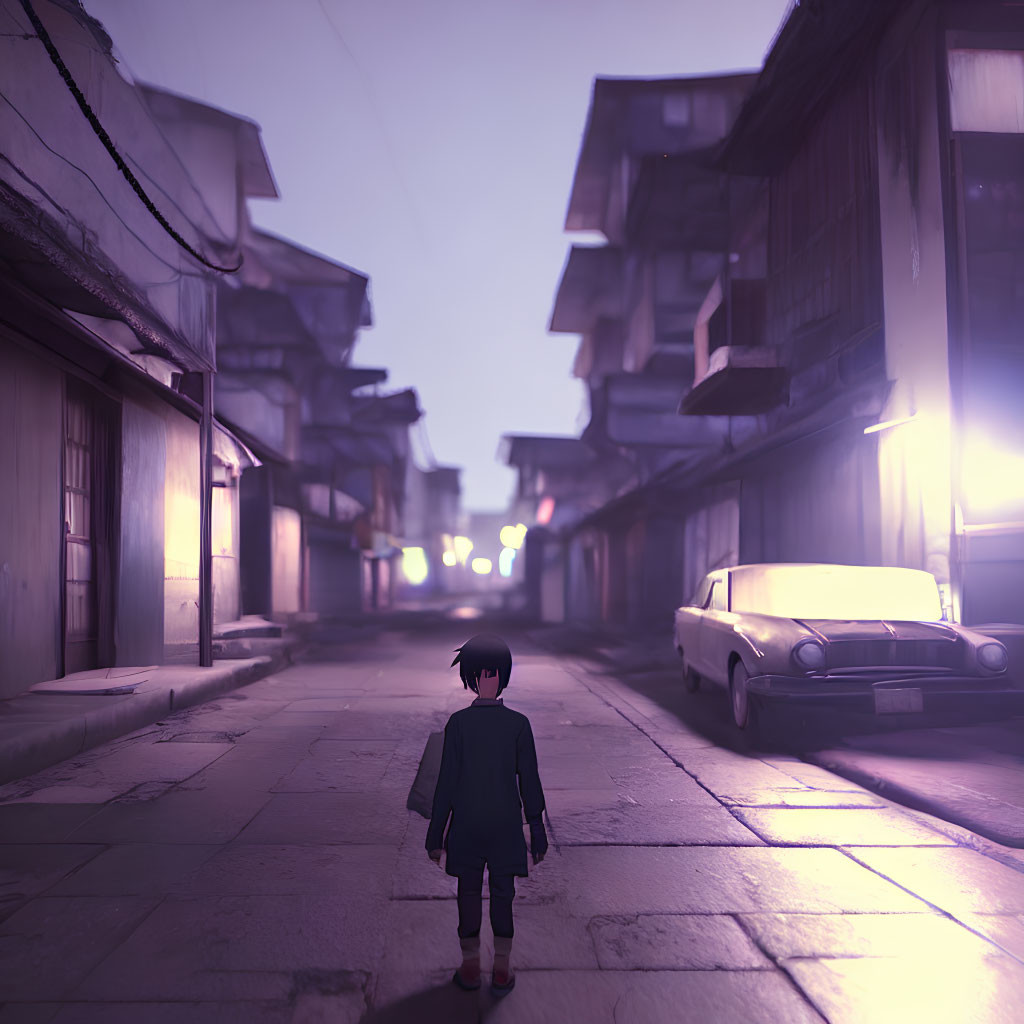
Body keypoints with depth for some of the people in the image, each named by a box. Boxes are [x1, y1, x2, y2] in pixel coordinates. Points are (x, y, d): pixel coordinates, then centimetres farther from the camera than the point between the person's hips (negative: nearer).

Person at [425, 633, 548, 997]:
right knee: (503, 894, 11)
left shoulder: (458, 723, -11)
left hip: (466, 824, 0)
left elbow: (447, 781, -8)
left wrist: (436, 834, 0)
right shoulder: (518, 723, -10)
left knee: (469, 893, 13)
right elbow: (529, 780, -5)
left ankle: (470, 967, 23)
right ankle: (502, 970, 18)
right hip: (505, 824, 0)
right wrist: (537, 829, 5)